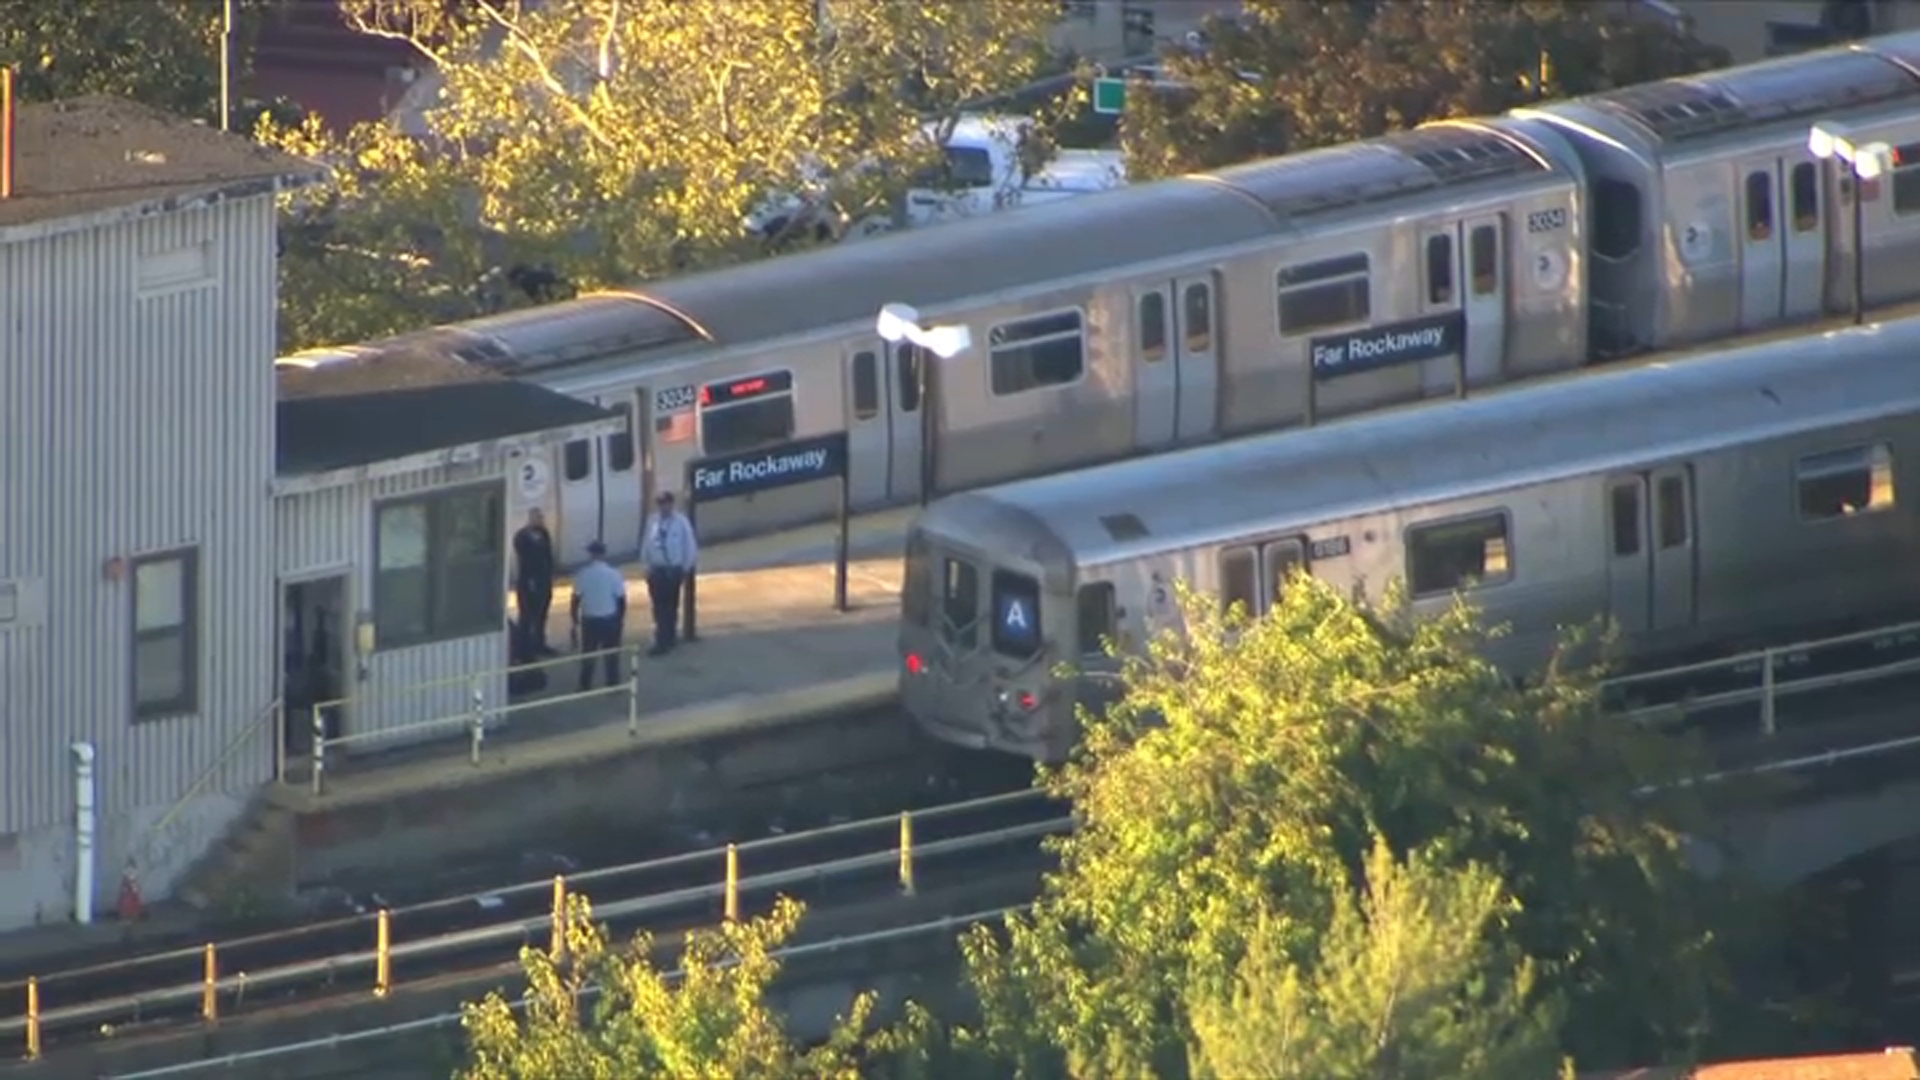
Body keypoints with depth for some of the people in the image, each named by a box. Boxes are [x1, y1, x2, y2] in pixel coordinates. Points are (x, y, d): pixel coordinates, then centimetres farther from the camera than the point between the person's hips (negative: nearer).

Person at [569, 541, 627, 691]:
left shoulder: (583, 574, -10)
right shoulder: (613, 574, -11)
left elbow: (576, 598, -6)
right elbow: (621, 598, -8)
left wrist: (575, 617, 7)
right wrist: (622, 618, 6)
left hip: (589, 619, 0)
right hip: (610, 619, 0)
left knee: (588, 654, 13)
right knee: (611, 654, 12)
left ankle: (585, 685, 15)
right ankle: (613, 684, 14)